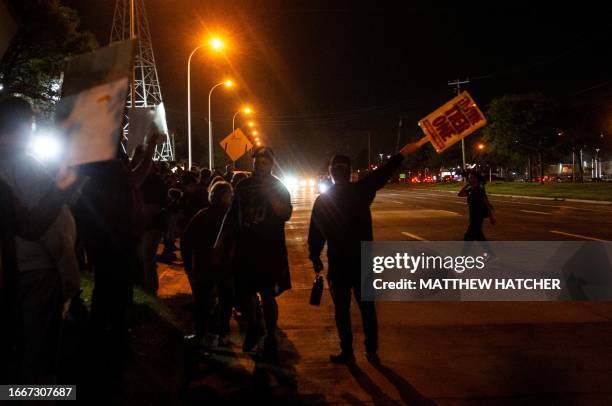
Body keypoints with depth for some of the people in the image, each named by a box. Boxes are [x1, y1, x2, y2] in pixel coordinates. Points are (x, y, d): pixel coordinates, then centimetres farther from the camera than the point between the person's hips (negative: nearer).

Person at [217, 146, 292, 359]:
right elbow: (232, 215, 13)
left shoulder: (278, 187, -2)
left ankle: (271, 339, 22)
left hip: (269, 250, -3)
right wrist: (222, 240, 10)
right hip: (245, 248, 3)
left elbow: (286, 214, -17)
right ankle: (253, 328, 34)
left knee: (268, 297, 4)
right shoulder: (243, 185, 8)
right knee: (242, 293, 6)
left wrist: (269, 194, -25)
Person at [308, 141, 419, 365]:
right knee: (367, 306, 12)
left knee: (342, 308, 9)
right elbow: (382, 174, 6)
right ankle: (372, 351, 19)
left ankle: (347, 352, 14)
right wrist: (402, 154, 17)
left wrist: (315, 259, 6)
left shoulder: (322, 199, -4)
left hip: (338, 262, -1)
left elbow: (316, 234, -3)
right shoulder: (360, 190, -6)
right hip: (363, 260, 1)